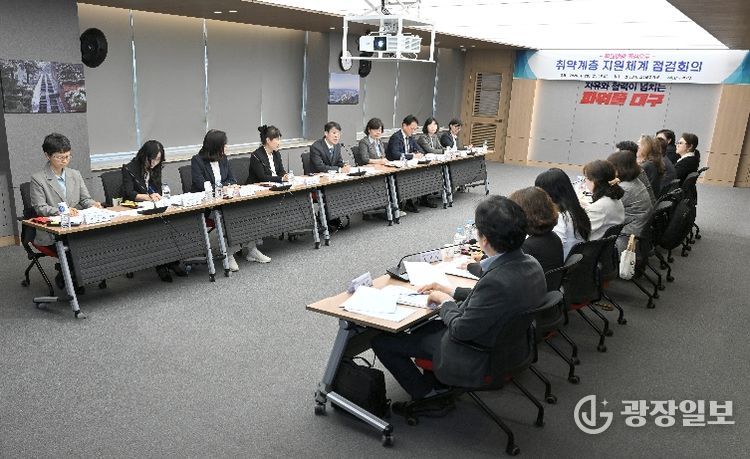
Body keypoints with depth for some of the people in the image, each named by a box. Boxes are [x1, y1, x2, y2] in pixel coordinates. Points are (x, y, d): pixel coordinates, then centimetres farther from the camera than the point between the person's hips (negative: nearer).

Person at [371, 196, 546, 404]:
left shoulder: (497, 282, -37)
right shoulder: (530, 263, -9)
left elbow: (460, 330, -25)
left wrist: (445, 301, -8)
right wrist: (452, 292, 7)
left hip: (476, 359, -9)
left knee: (381, 341, 1)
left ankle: (427, 396, 15)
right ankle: (436, 381, 32)